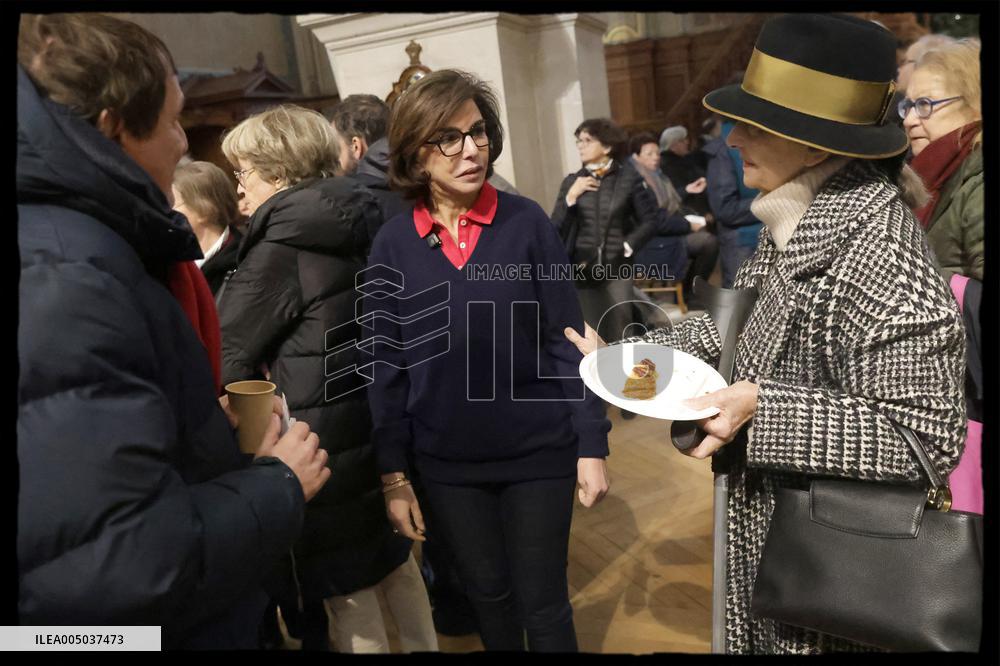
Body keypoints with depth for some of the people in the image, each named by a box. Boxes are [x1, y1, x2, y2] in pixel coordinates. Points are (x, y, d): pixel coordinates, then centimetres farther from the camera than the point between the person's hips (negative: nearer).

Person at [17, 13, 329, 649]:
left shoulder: (84, 252, 5)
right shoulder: (61, 282, -27)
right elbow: (122, 565, -31)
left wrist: (201, 424, 7)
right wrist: (278, 484, -18)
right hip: (151, 626, -9)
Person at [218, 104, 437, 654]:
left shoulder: (281, 247, -18)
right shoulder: (360, 223, 5)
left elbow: (227, 355, -13)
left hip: (322, 437, -8)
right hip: (377, 420, 8)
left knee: (343, 585, 10)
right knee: (392, 554, 24)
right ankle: (423, 645, 40)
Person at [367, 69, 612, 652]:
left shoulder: (527, 222, -7)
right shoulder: (393, 244, -4)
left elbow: (566, 341, -5)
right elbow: (386, 368, -1)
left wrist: (592, 445, -6)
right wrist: (394, 475, -1)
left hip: (539, 453, -1)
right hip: (446, 464, 2)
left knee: (544, 605, 13)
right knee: (487, 595, 21)